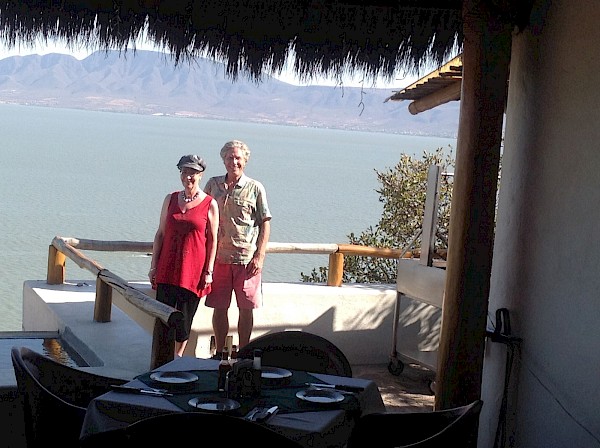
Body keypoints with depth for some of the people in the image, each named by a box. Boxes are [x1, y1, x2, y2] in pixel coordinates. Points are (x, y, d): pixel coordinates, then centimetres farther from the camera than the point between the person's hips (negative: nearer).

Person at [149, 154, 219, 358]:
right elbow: (160, 234, 10)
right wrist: (154, 266, 7)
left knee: (185, 316, 4)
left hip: (193, 269, -3)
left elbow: (212, 240, -1)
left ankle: (178, 356, 20)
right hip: (167, 267, 3)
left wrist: (208, 271, -5)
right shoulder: (171, 199, 8)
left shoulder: (210, 204, -1)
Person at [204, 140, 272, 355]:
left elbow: (265, 223, 1)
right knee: (219, 307, 6)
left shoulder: (255, 188, 1)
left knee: (246, 308, 3)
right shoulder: (213, 185, 8)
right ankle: (219, 353, 18)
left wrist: (260, 256, -7)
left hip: (247, 258, -2)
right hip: (218, 256, 2)